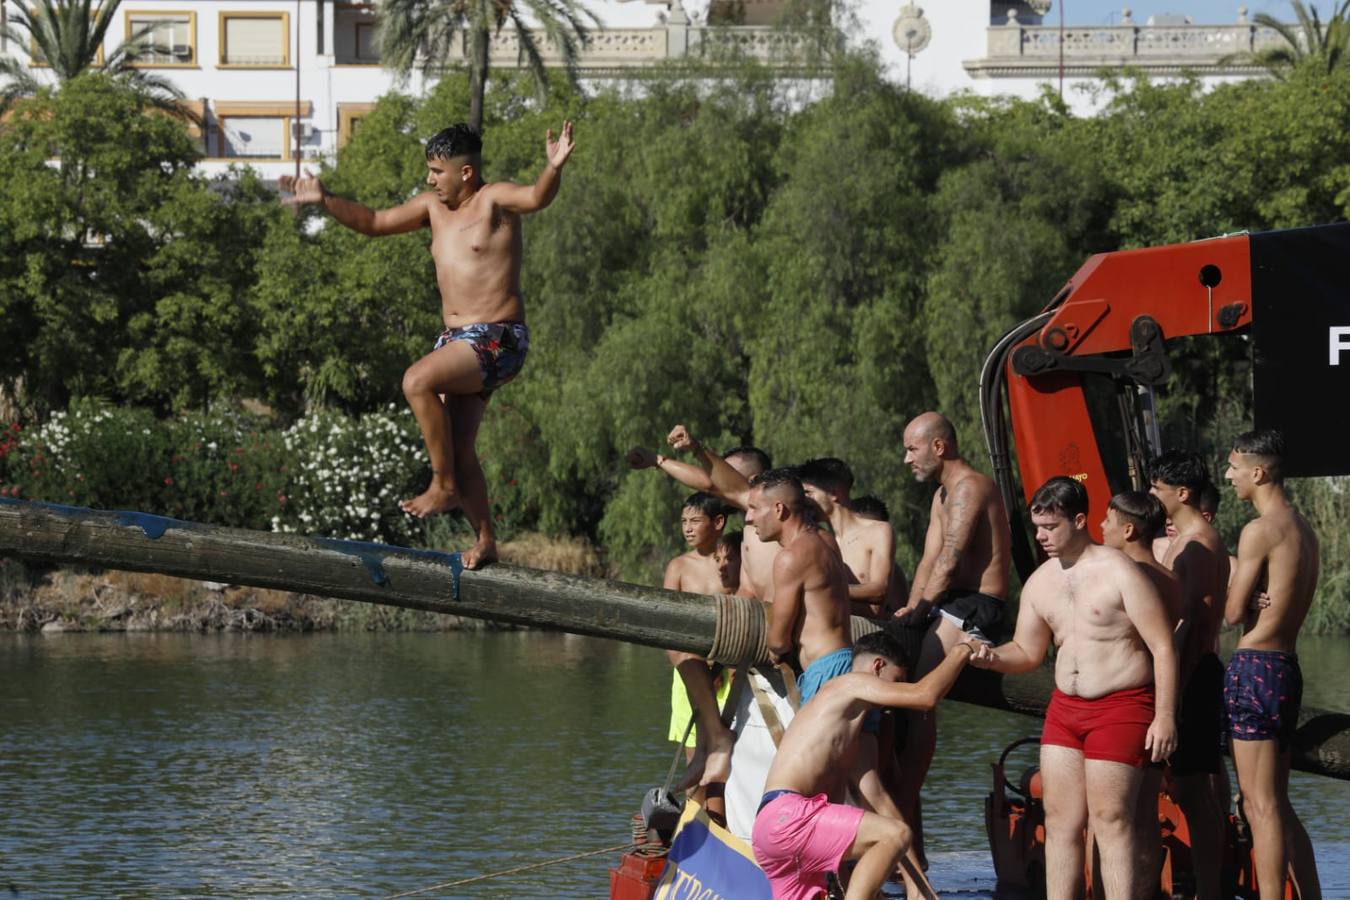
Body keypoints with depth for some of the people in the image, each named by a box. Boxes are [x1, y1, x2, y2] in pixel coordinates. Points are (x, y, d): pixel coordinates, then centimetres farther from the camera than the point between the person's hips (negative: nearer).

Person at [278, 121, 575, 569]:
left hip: (498, 341, -9)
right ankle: (484, 540, 20)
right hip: (456, 339, 9)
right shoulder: (433, 207, 12)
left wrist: (553, 169, -51)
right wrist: (325, 200, 13)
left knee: (418, 380, -29)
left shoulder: (493, 200, -11)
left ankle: (445, 485, -17)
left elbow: (536, 198, -31)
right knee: (458, 449, 8)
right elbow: (374, 222, 22)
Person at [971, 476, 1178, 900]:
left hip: (1121, 707, -7)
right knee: (1060, 821, 4)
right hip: (1065, 707, 7)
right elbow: (1026, 651, 20)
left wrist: (1165, 717, -17)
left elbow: (1163, 647, -11)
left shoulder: (1119, 572, -10)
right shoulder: (1040, 583, 10)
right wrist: (991, 658, -3)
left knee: (1110, 821, -8)